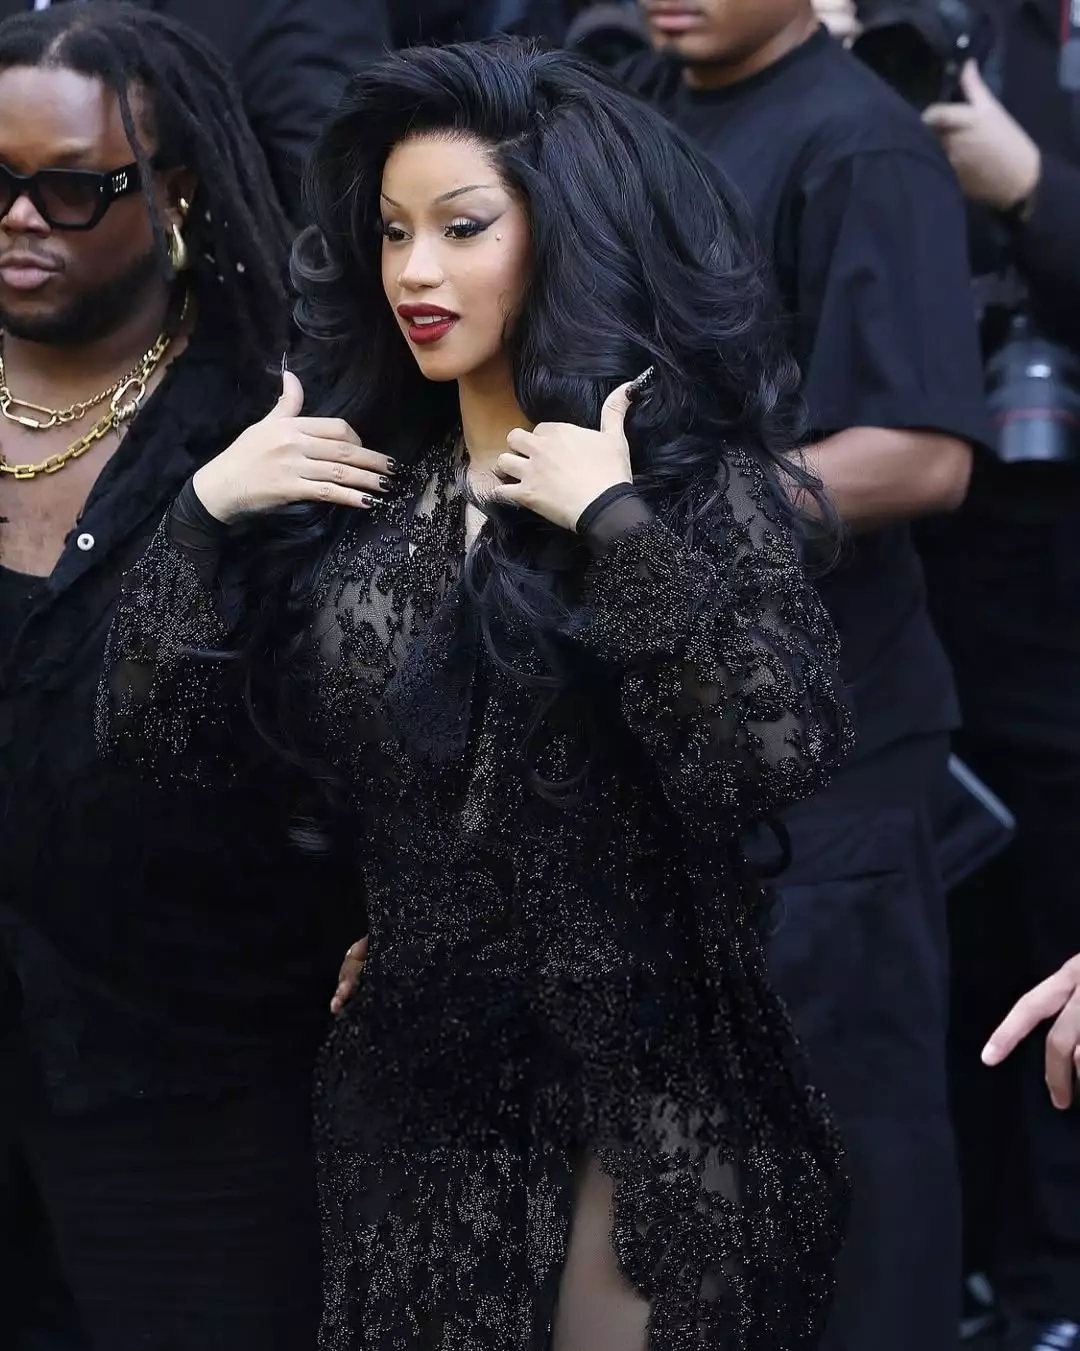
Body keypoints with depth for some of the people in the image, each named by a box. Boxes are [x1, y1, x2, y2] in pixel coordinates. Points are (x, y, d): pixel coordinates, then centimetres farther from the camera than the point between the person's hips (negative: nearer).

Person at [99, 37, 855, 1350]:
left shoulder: (700, 478, -7)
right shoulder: (346, 485, 4)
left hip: (651, 1097, -4)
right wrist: (204, 506, -7)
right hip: (412, 1084, 4)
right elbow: (147, 734, 3)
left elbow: (780, 757, -23)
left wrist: (616, 522, -20)